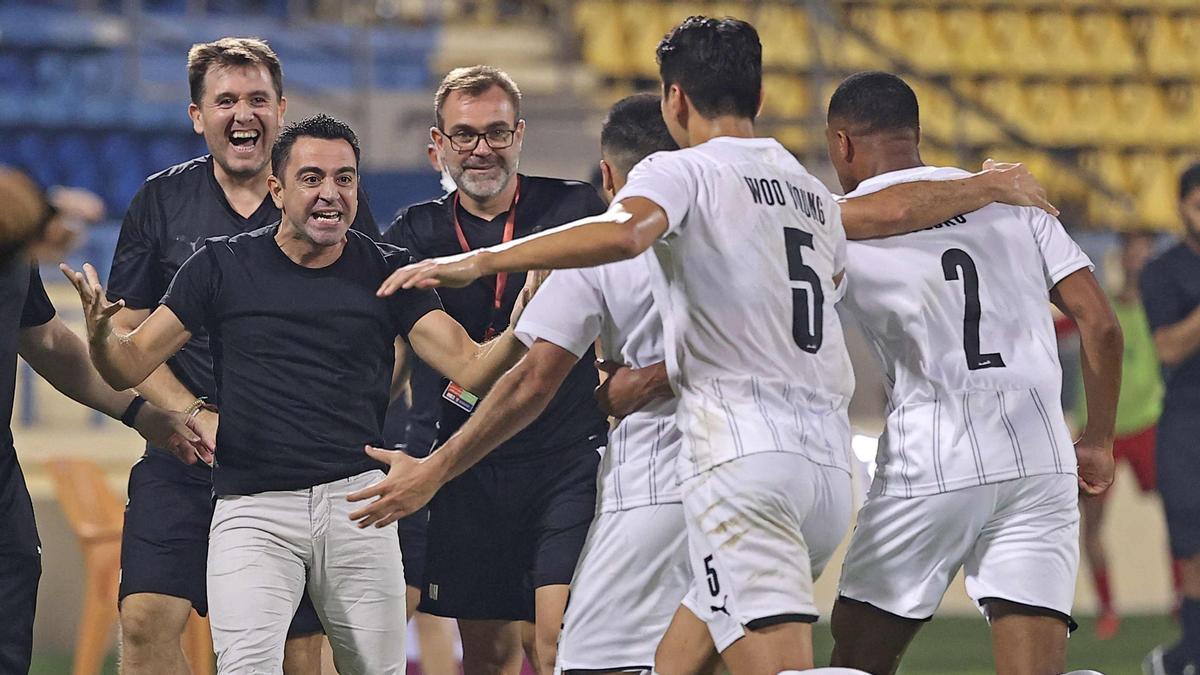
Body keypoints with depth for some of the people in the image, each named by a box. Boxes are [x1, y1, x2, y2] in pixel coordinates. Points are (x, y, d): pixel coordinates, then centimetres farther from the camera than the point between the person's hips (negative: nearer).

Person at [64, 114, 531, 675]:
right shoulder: (222, 266, 5)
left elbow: (471, 368, 2)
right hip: (252, 508, -2)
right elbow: (131, 365, 6)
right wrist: (100, 334, -17)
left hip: (355, 502, 2)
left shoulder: (385, 272, 8)